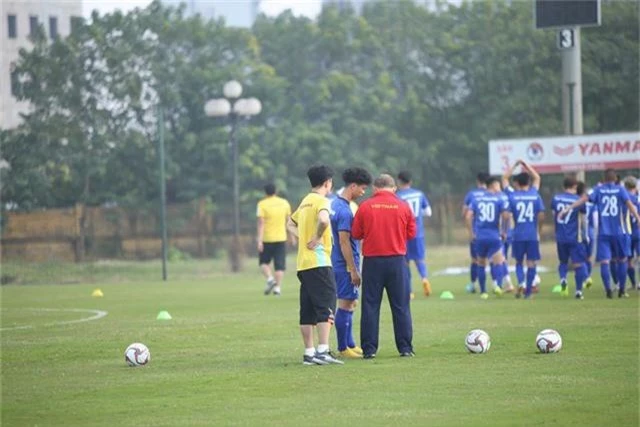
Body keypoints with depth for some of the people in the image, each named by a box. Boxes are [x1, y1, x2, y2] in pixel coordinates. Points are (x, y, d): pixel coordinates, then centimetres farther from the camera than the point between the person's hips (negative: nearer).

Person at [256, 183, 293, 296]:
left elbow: (261, 223, -13)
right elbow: (289, 221, 11)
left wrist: (259, 240, -14)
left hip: (267, 239, -3)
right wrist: (292, 236, 21)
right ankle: (277, 287, -1)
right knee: (280, 265, 5)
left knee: (264, 262, 13)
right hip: (281, 238, 3)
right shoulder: (284, 203, 4)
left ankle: (270, 279, -9)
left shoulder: (262, 204, -8)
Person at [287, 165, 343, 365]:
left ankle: (309, 353, 9)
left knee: (307, 311, 8)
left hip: (303, 264, 8)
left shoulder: (305, 201, 17)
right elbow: (323, 220, -31)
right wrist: (317, 238, -15)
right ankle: (323, 350, -16)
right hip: (319, 262, -8)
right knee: (326, 307, -9)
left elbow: (291, 224, 31)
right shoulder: (321, 201, -9)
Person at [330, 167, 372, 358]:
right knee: (345, 303, -4)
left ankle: (349, 344, 22)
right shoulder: (344, 210, -20)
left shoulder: (336, 204, 11)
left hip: (340, 263, 10)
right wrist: (354, 270, -18)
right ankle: (343, 348, 1)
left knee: (350, 303, 16)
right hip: (345, 264, -10)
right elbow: (344, 242, -21)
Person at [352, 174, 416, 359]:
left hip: (372, 260, -1)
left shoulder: (365, 207, -4)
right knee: (401, 306, 7)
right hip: (396, 260, 1)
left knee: (370, 306, 4)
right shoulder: (403, 207, -1)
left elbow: (355, 234, 0)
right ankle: (405, 348, 6)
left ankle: (369, 349, 3)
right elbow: (411, 233, 5)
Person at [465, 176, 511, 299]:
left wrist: (471, 233, 7)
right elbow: (505, 215, -13)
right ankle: (497, 284, -29)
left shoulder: (477, 199, 9)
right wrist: (504, 231, -1)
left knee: (481, 264, 15)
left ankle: (483, 292, 16)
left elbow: (468, 216, 1)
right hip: (494, 236, -3)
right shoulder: (501, 198, -1)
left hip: (479, 237, 3)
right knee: (498, 262, -3)